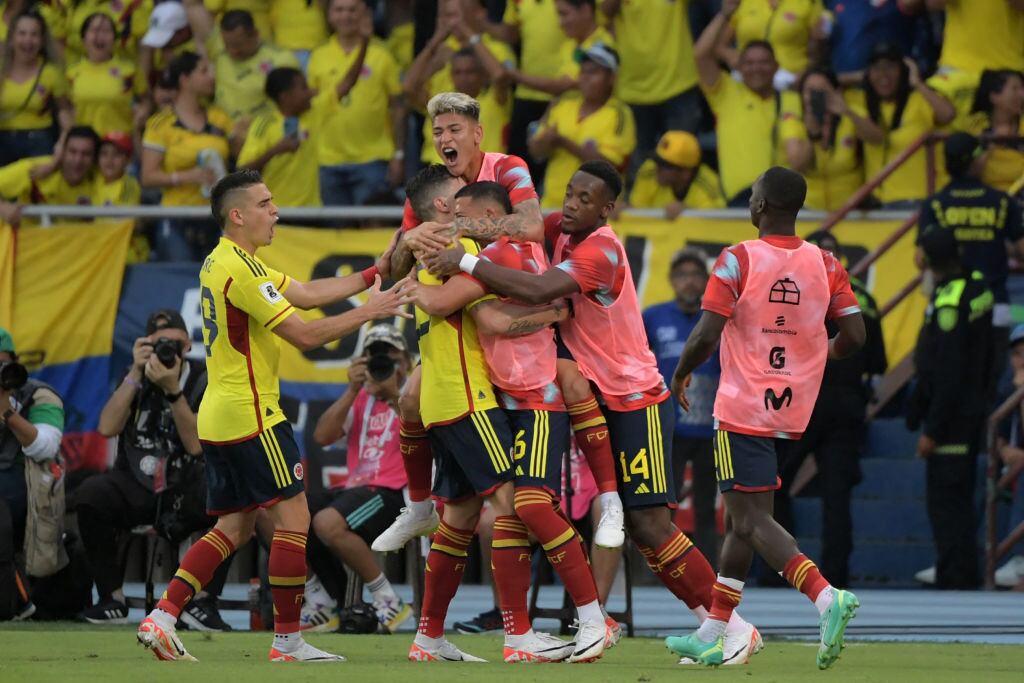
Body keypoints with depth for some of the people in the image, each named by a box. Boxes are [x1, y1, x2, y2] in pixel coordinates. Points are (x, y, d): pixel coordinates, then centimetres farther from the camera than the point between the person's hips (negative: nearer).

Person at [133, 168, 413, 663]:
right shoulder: (239, 269, -17)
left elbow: (305, 293, 14)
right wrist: (368, 311, -12)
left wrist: (370, 276, 8)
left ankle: (161, 617, 3)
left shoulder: (226, 261, 15)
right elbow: (304, 335, -19)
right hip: (251, 417, -10)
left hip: (218, 414, 10)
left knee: (234, 527, 11)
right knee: (293, 517, -4)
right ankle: (288, 641, -2)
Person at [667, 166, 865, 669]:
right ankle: (711, 636, 22)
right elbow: (854, 335, -1)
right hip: (793, 414, 6)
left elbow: (706, 335, -16)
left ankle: (826, 597, -29)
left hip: (743, 412, -6)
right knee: (742, 516, 17)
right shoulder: (825, 265, 2)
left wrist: (680, 375, 3)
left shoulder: (737, 261, -12)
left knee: (753, 520, -8)